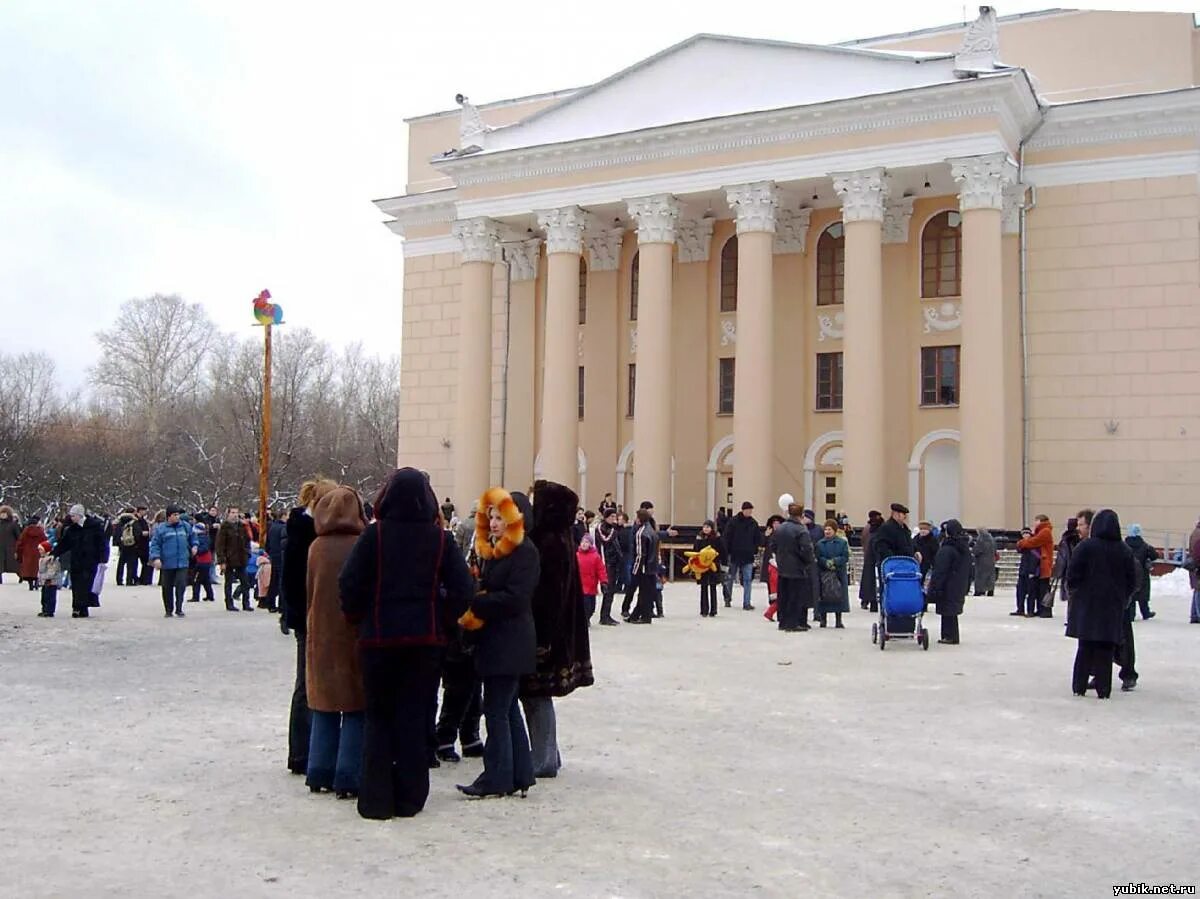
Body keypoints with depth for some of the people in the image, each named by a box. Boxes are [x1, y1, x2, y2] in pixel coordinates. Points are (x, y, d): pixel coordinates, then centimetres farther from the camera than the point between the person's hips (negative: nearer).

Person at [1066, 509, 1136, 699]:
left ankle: (1080, 685, 8)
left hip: (1087, 604, -2)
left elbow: (1072, 575, -10)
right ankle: (1103, 688, 7)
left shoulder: (1086, 546, -9)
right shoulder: (1125, 551, 2)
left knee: (1085, 647, 6)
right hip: (1113, 607, 2)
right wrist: (1122, 598, 18)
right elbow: (1132, 582, 5)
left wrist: (1073, 591, 8)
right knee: (1106, 647, 6)